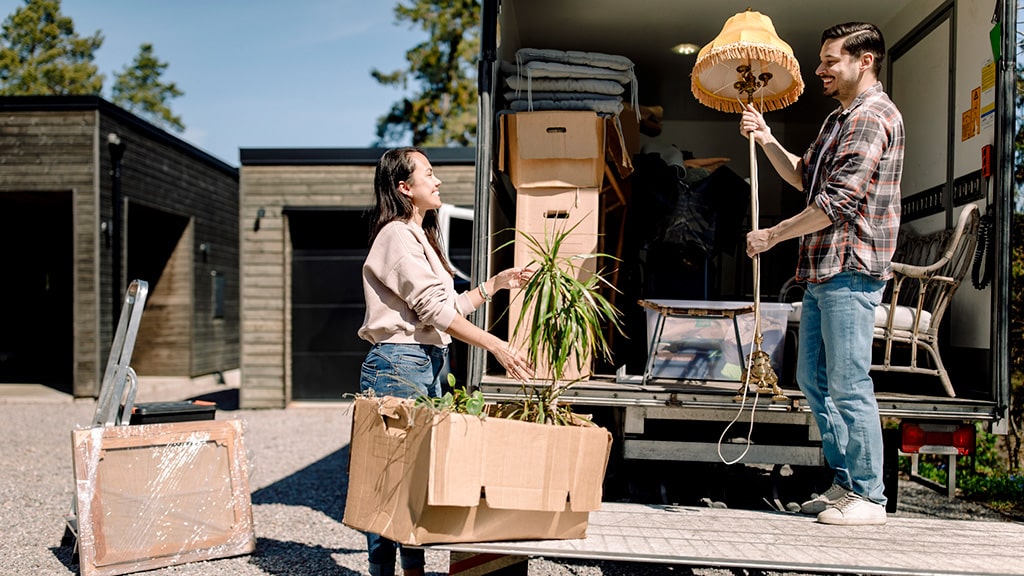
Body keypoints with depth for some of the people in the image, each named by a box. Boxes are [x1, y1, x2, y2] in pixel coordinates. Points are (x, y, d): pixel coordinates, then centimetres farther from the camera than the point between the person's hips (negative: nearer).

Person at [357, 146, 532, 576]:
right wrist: (496, 346, -22)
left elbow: (449, 308, 20)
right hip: (399, 364, -9)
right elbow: (433, 310, -18)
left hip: (429, 363, 9)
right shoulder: (397, 235, -9)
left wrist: (495, 283, 17)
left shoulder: (421, 237, 22)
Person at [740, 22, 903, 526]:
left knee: (849, 385, -6)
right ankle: (844, 481, 23)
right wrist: (765, 139, 11)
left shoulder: (873, 117, -12)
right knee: (813, 379, 13)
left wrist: (772, 235, -11)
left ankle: (868, 498, 4)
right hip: (823, 270, 10)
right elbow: (804, 178, 25)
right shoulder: (841, 118, 20)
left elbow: (837, 203, -19)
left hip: (851, 269, -10)